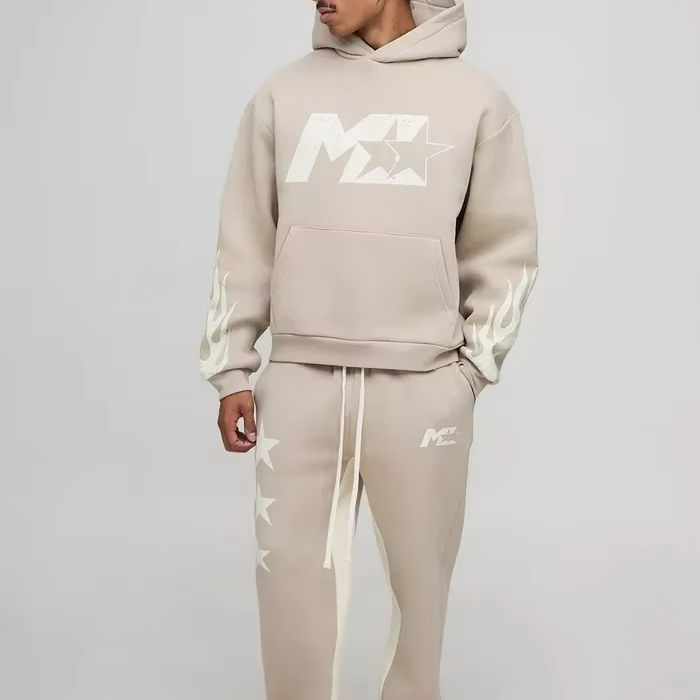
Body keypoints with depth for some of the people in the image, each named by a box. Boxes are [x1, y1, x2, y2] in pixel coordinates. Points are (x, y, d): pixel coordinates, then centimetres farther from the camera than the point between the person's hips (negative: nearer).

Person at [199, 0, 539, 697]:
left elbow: (504, 252, 6)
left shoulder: (478, 99, 3)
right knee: (291, 576, 6)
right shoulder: (282, 95, 7)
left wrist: (470, 371, 0)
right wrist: (233, 370, 6)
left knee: (419, 578, 8)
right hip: (299, 384, 1)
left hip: (422, 388, -1)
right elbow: (246, 246, 9)